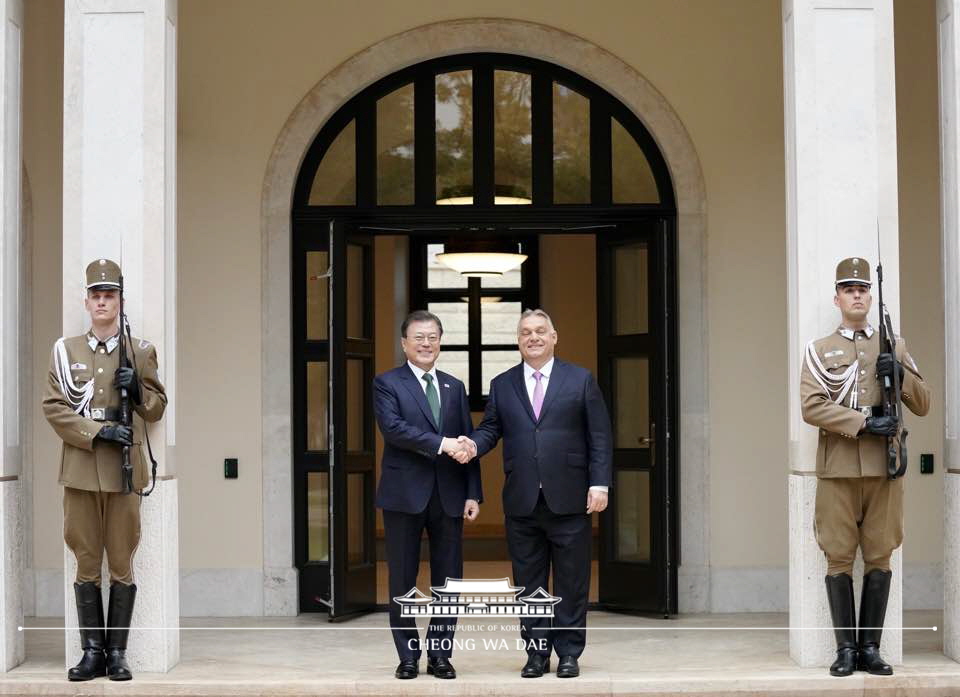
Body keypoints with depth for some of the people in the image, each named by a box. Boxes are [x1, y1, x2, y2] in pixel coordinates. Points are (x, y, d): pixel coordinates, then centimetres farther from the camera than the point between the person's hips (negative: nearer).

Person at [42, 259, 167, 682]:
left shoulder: (139, 352, 8)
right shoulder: (65, 350, 8)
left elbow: (157, 409, 12)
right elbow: (54, 407, 0)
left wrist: (137, 388, -9)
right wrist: (99, 432, -12)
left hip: (123, 470, 0)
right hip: (80, 470, 1)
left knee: (122, 564, 1)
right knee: (86, 563, 4)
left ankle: (117, 652, 8)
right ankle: (93, 651, 11)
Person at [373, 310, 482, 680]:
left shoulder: (454, 387, 14)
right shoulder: (387, 383, 1)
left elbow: (467, 444, 11)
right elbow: (393, 427, -16)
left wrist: (473, 493, 2)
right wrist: (441, 444, -23)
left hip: (449, 496, 4)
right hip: (405, 494, -3)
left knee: (449, 580, 5)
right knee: (402, 580, 4)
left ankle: (440, 655, 14)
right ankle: (408, 657, 13)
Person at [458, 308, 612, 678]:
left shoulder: (581, 380, 4)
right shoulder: (502, 384, 11)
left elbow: (599, 436, 1)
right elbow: (491, 428, 8)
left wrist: (599, 484, -6)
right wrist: (473, 444, -15)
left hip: (569, 500, -2)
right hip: (522, 503, 2)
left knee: (571, 582, 3)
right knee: (529, 583, 7)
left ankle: (569, 653, 12)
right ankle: (536, 652, 15)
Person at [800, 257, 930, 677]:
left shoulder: (895, 346, 13)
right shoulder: (819, 350, 6)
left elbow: (922, 405, 12)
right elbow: (811, 407, -7)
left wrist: (901, 374, -7)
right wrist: (864, 422, -17)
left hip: (884, 469, 2)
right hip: (838, 470, -2)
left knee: (879, 558, 4)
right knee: (839, 559, 0)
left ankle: (870, 648, 11)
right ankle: (846, 649, 7)